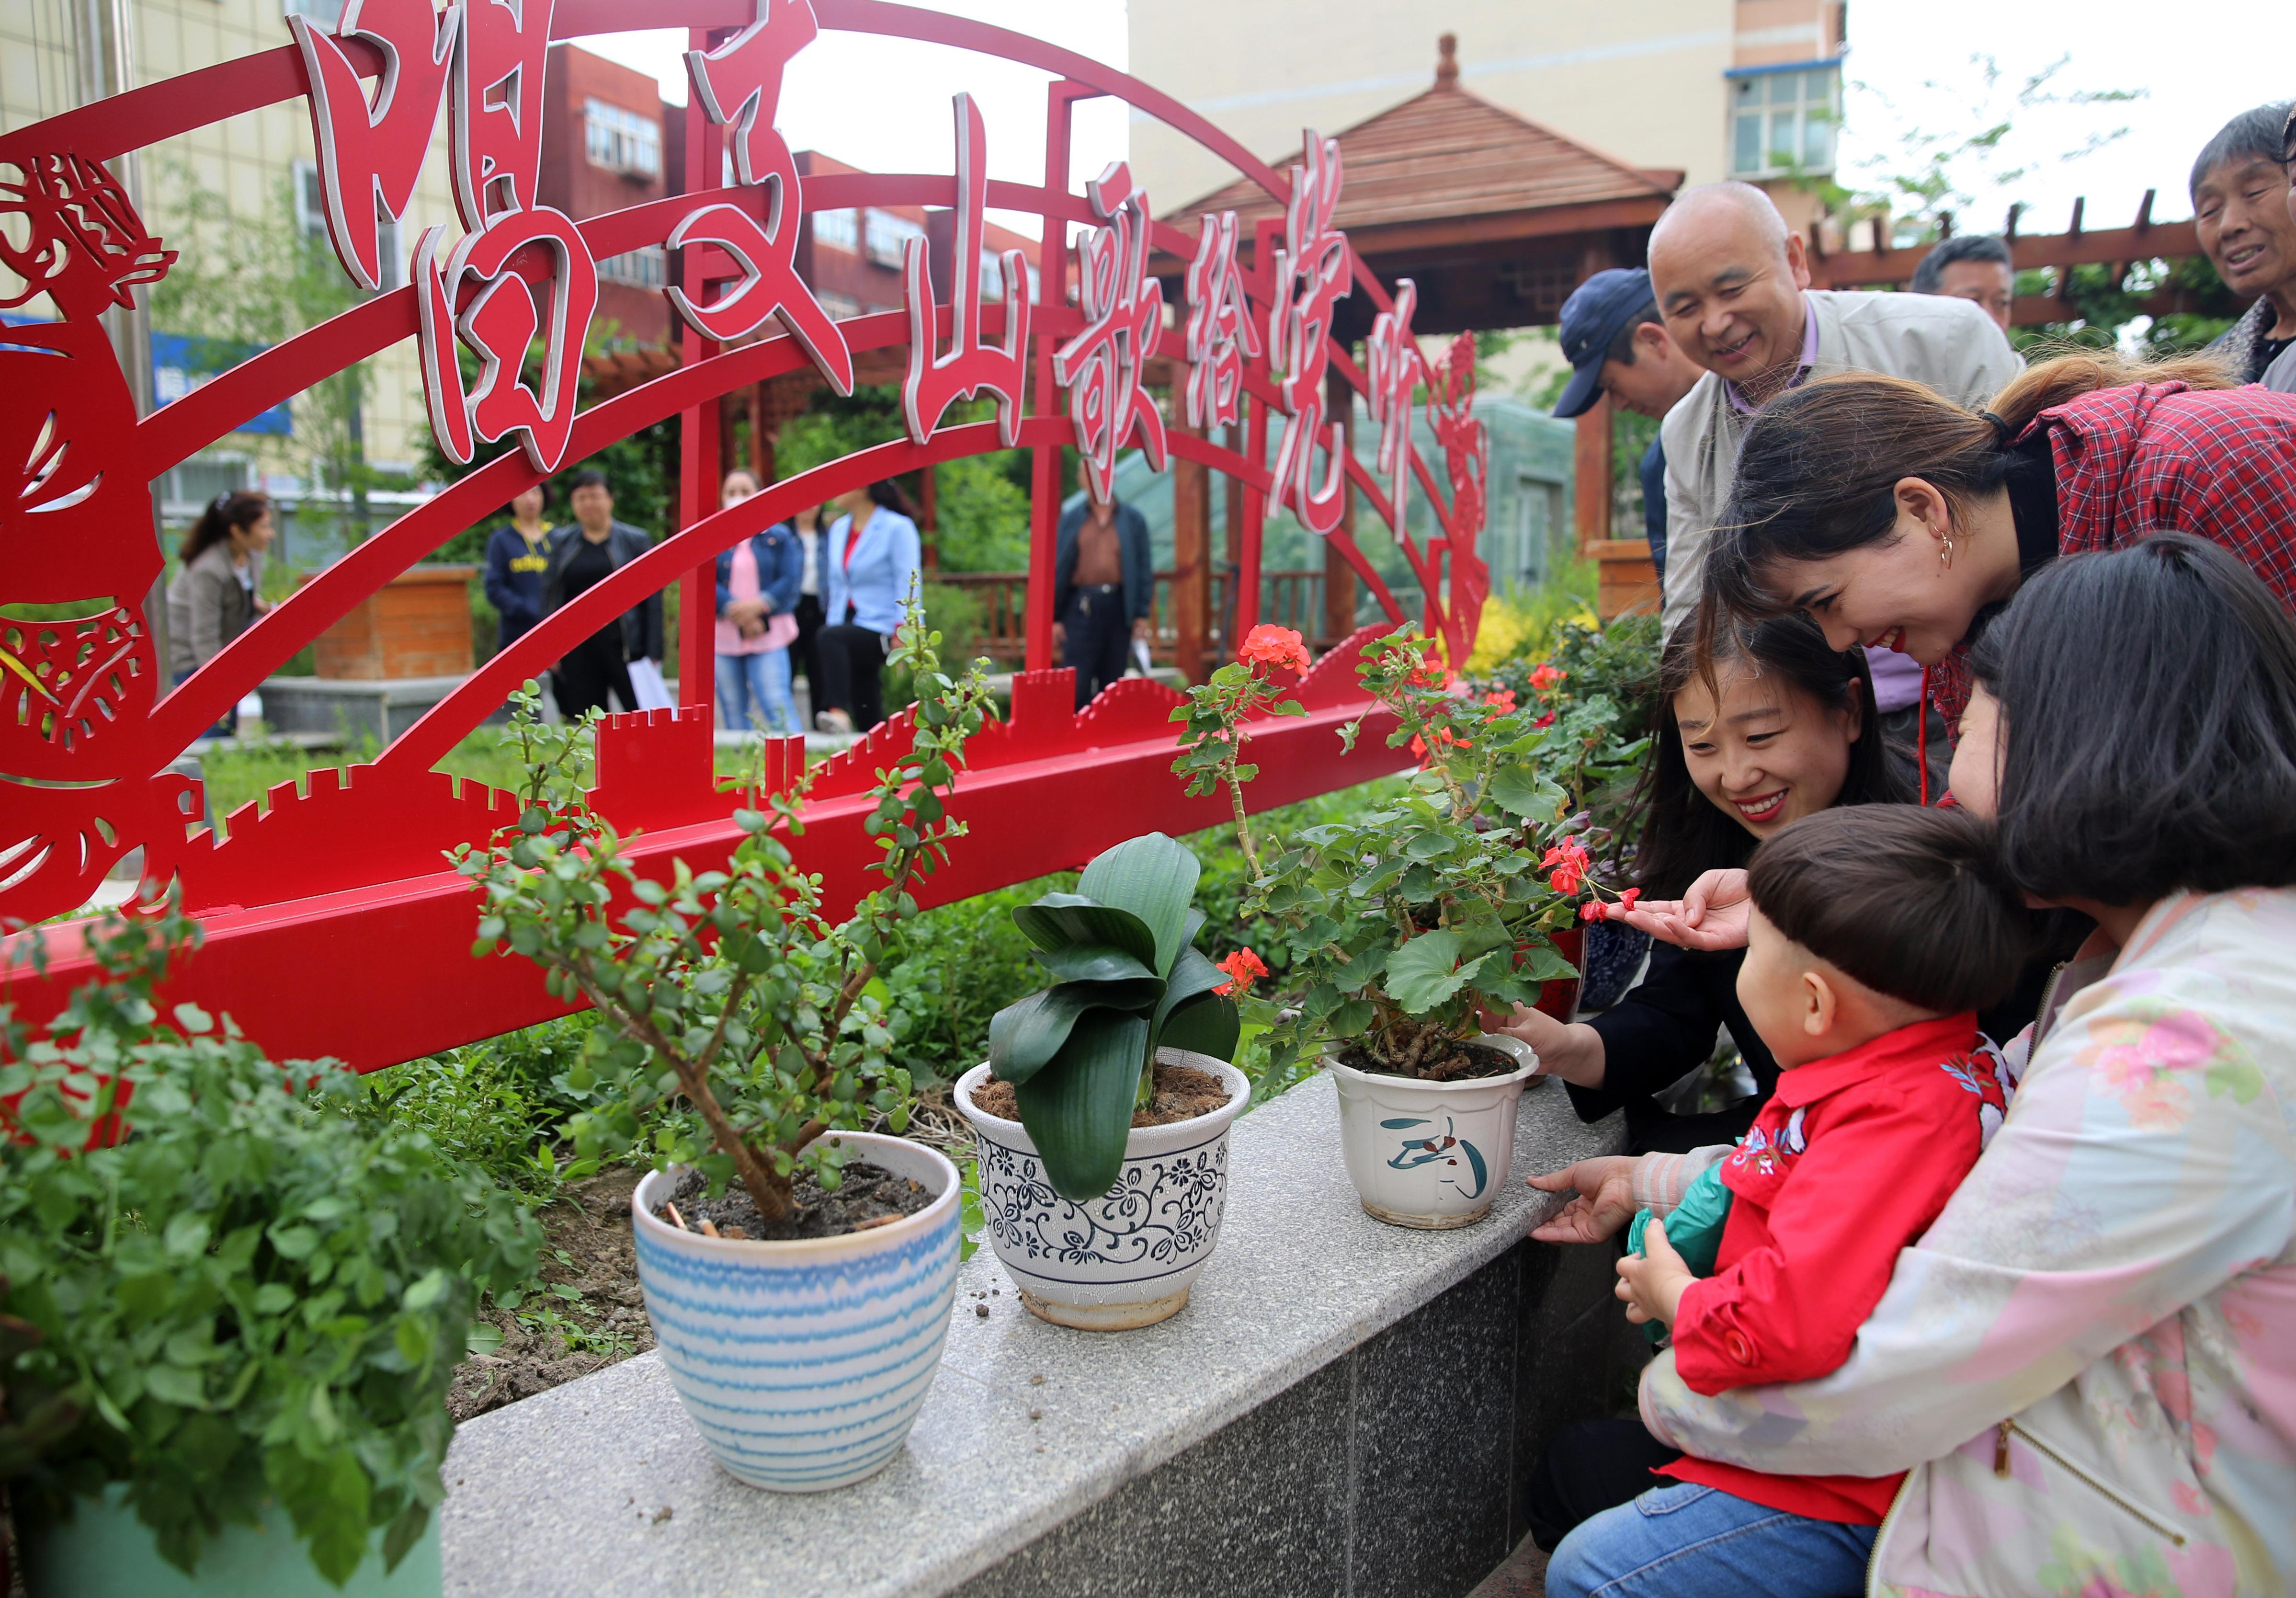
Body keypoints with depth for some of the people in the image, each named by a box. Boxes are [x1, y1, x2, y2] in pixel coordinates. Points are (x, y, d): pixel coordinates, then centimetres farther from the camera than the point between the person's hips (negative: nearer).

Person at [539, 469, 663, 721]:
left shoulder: (635, 541, 4)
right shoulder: (561, 542, 12)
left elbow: (652, 601, 1)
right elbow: (549, 597, 13)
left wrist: (653, 654, -4)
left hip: (624, 647, -3)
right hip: (577, 651, 3)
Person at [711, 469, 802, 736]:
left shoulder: (778, 536, 7)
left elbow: (790, 580, -2)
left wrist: (760, 605, -17)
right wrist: (736, 611, -17)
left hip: (768, 634, -2)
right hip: (725, 636, 2)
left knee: (776, 703, -13)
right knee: (733, 710, 5)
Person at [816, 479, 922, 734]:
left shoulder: (898, 528, -6)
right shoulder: (839, 529, 16)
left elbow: (907, 584, -11)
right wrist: (833, 617, 16)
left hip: (881, 629, -7)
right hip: (851, 627, 7)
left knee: (830, 637, -34)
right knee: (865, 714, 4)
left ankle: (838, 711, -48)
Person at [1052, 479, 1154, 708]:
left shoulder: (1133, 520, 8)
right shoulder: (1070, 520, 7)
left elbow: (1144, 569, 7)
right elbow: (1058, 567, 6)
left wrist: (1142, 615, 0)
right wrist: (1055, 618, 1)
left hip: (1118, 608, 1)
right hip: (1081, 609, -1)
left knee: (1112, 681, 7)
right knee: (1077, 683, -6)